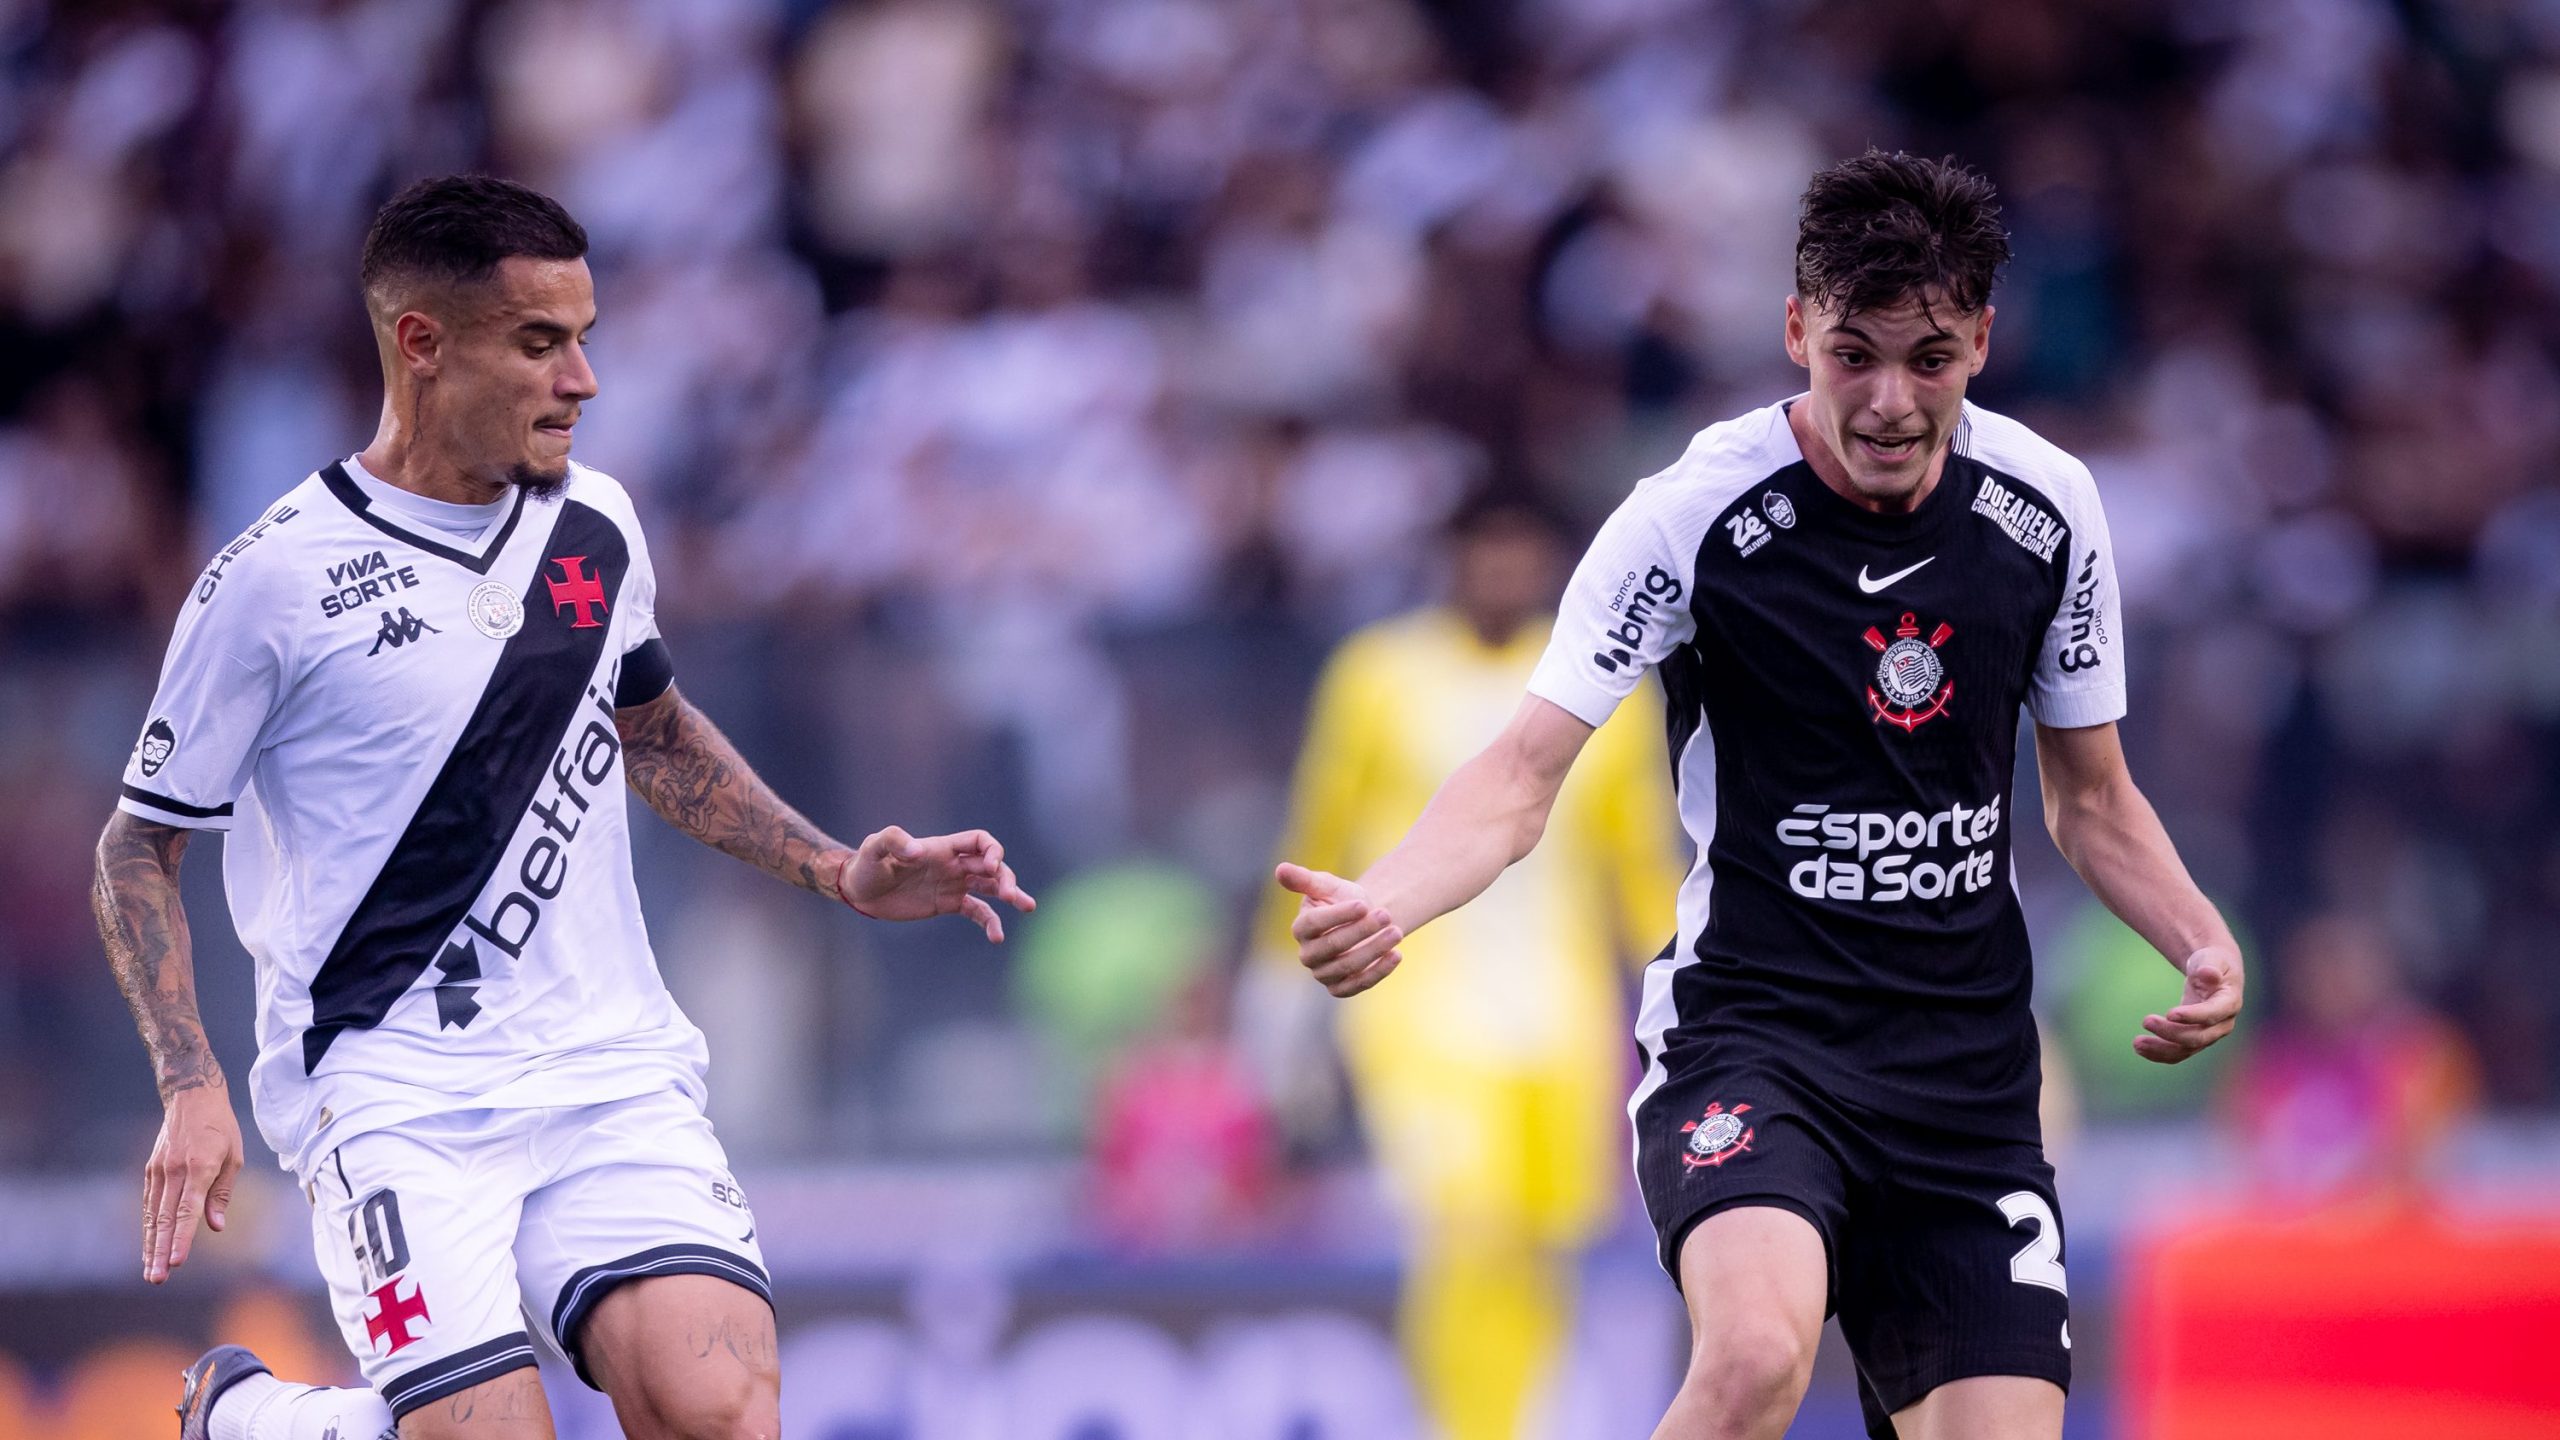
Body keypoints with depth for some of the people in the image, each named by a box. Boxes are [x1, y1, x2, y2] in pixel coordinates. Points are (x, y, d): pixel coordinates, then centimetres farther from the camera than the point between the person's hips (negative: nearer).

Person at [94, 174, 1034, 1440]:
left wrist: (839, 873, 19)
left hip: (608, 1066, 4)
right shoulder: (276, 581, -7)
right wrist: (192, 1089, -11)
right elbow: (139, 847, 1)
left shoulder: (595, 527, 9)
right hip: (394, 1095, -4)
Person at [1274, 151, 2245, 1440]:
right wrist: (1380, 904, -34)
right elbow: (1525, 770, -14)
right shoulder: (1693, 519, -12)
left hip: (1968, 1073, 5)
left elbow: (2090, 797, 15)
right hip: (1746, 1030, -5)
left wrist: (2202, 941, -4)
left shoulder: (2045, 508, 2)